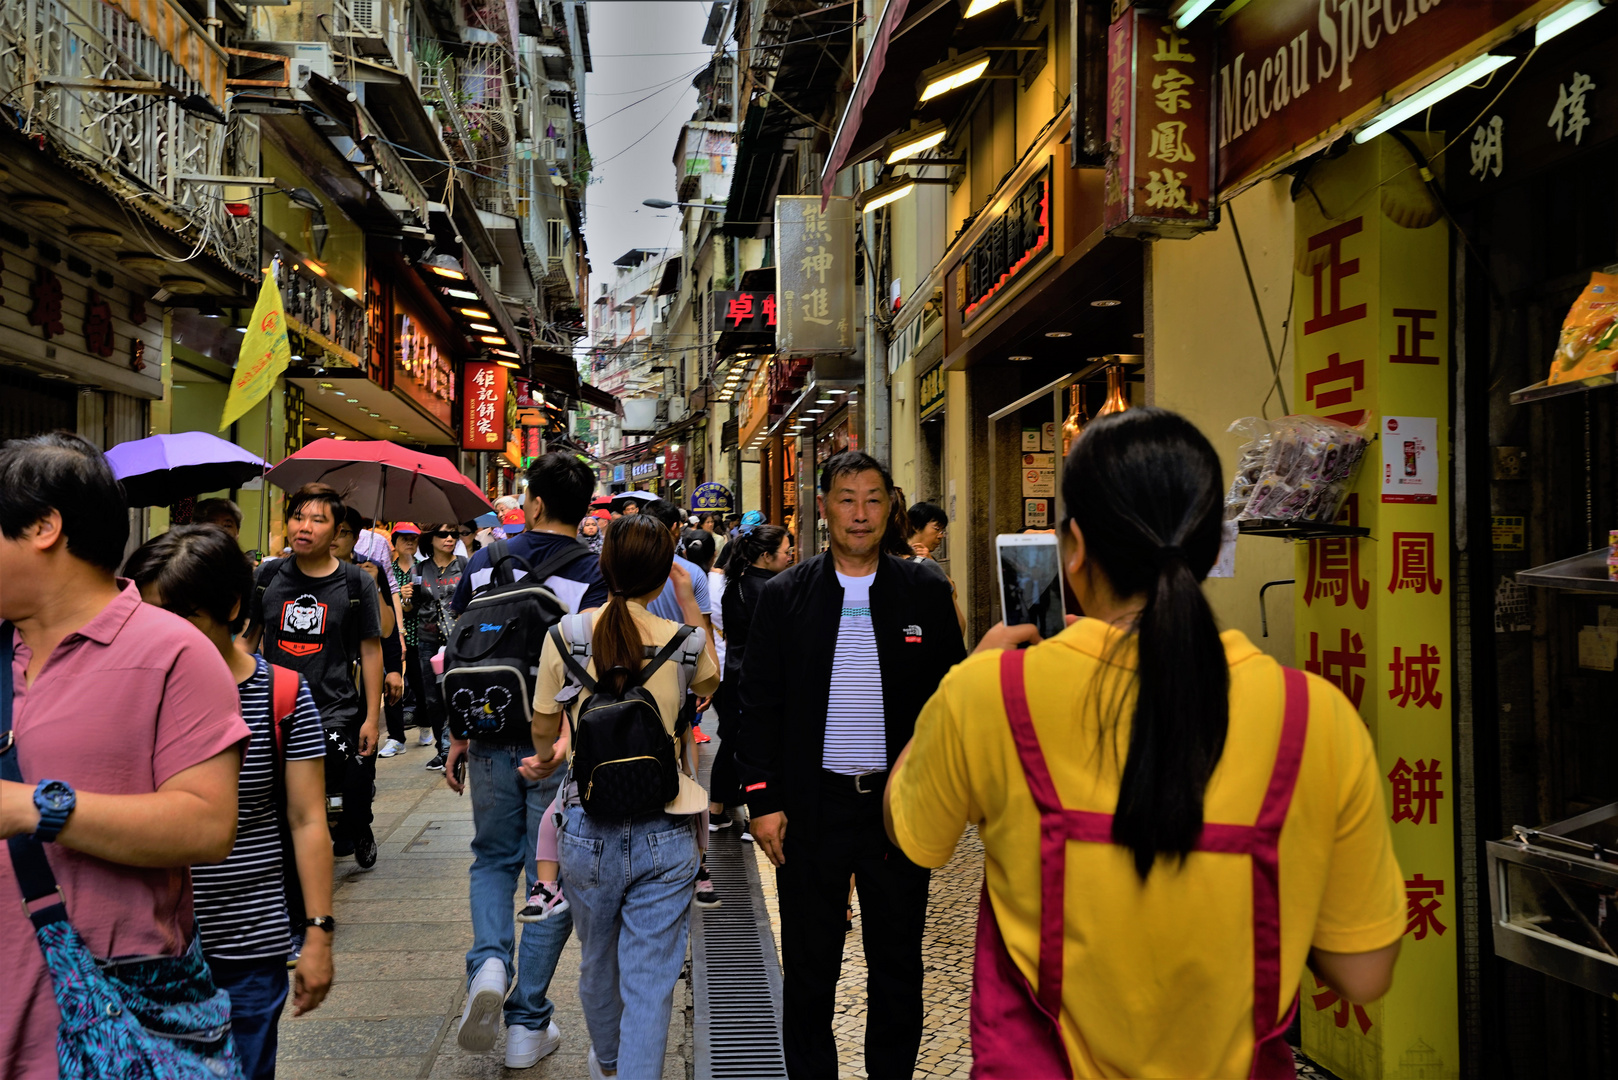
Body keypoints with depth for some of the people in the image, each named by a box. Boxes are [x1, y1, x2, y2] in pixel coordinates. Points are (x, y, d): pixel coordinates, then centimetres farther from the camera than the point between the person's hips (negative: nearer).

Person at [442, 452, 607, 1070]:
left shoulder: (482, 565, 1)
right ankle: (527, 1026, 15)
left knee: (493, 859, 22)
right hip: (562, 748, -3)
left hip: (493, 742, 3)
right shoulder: (595, 577, -11)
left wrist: (458, 736, 14)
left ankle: (488, 964, -3)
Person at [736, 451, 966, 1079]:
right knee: (808, 972, 12)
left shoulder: (926, 593, 1)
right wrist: (761, 801, -4)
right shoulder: (783, 597, 1)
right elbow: (758, 704, 1)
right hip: (812, 809, 0)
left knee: (898, 969, 13)